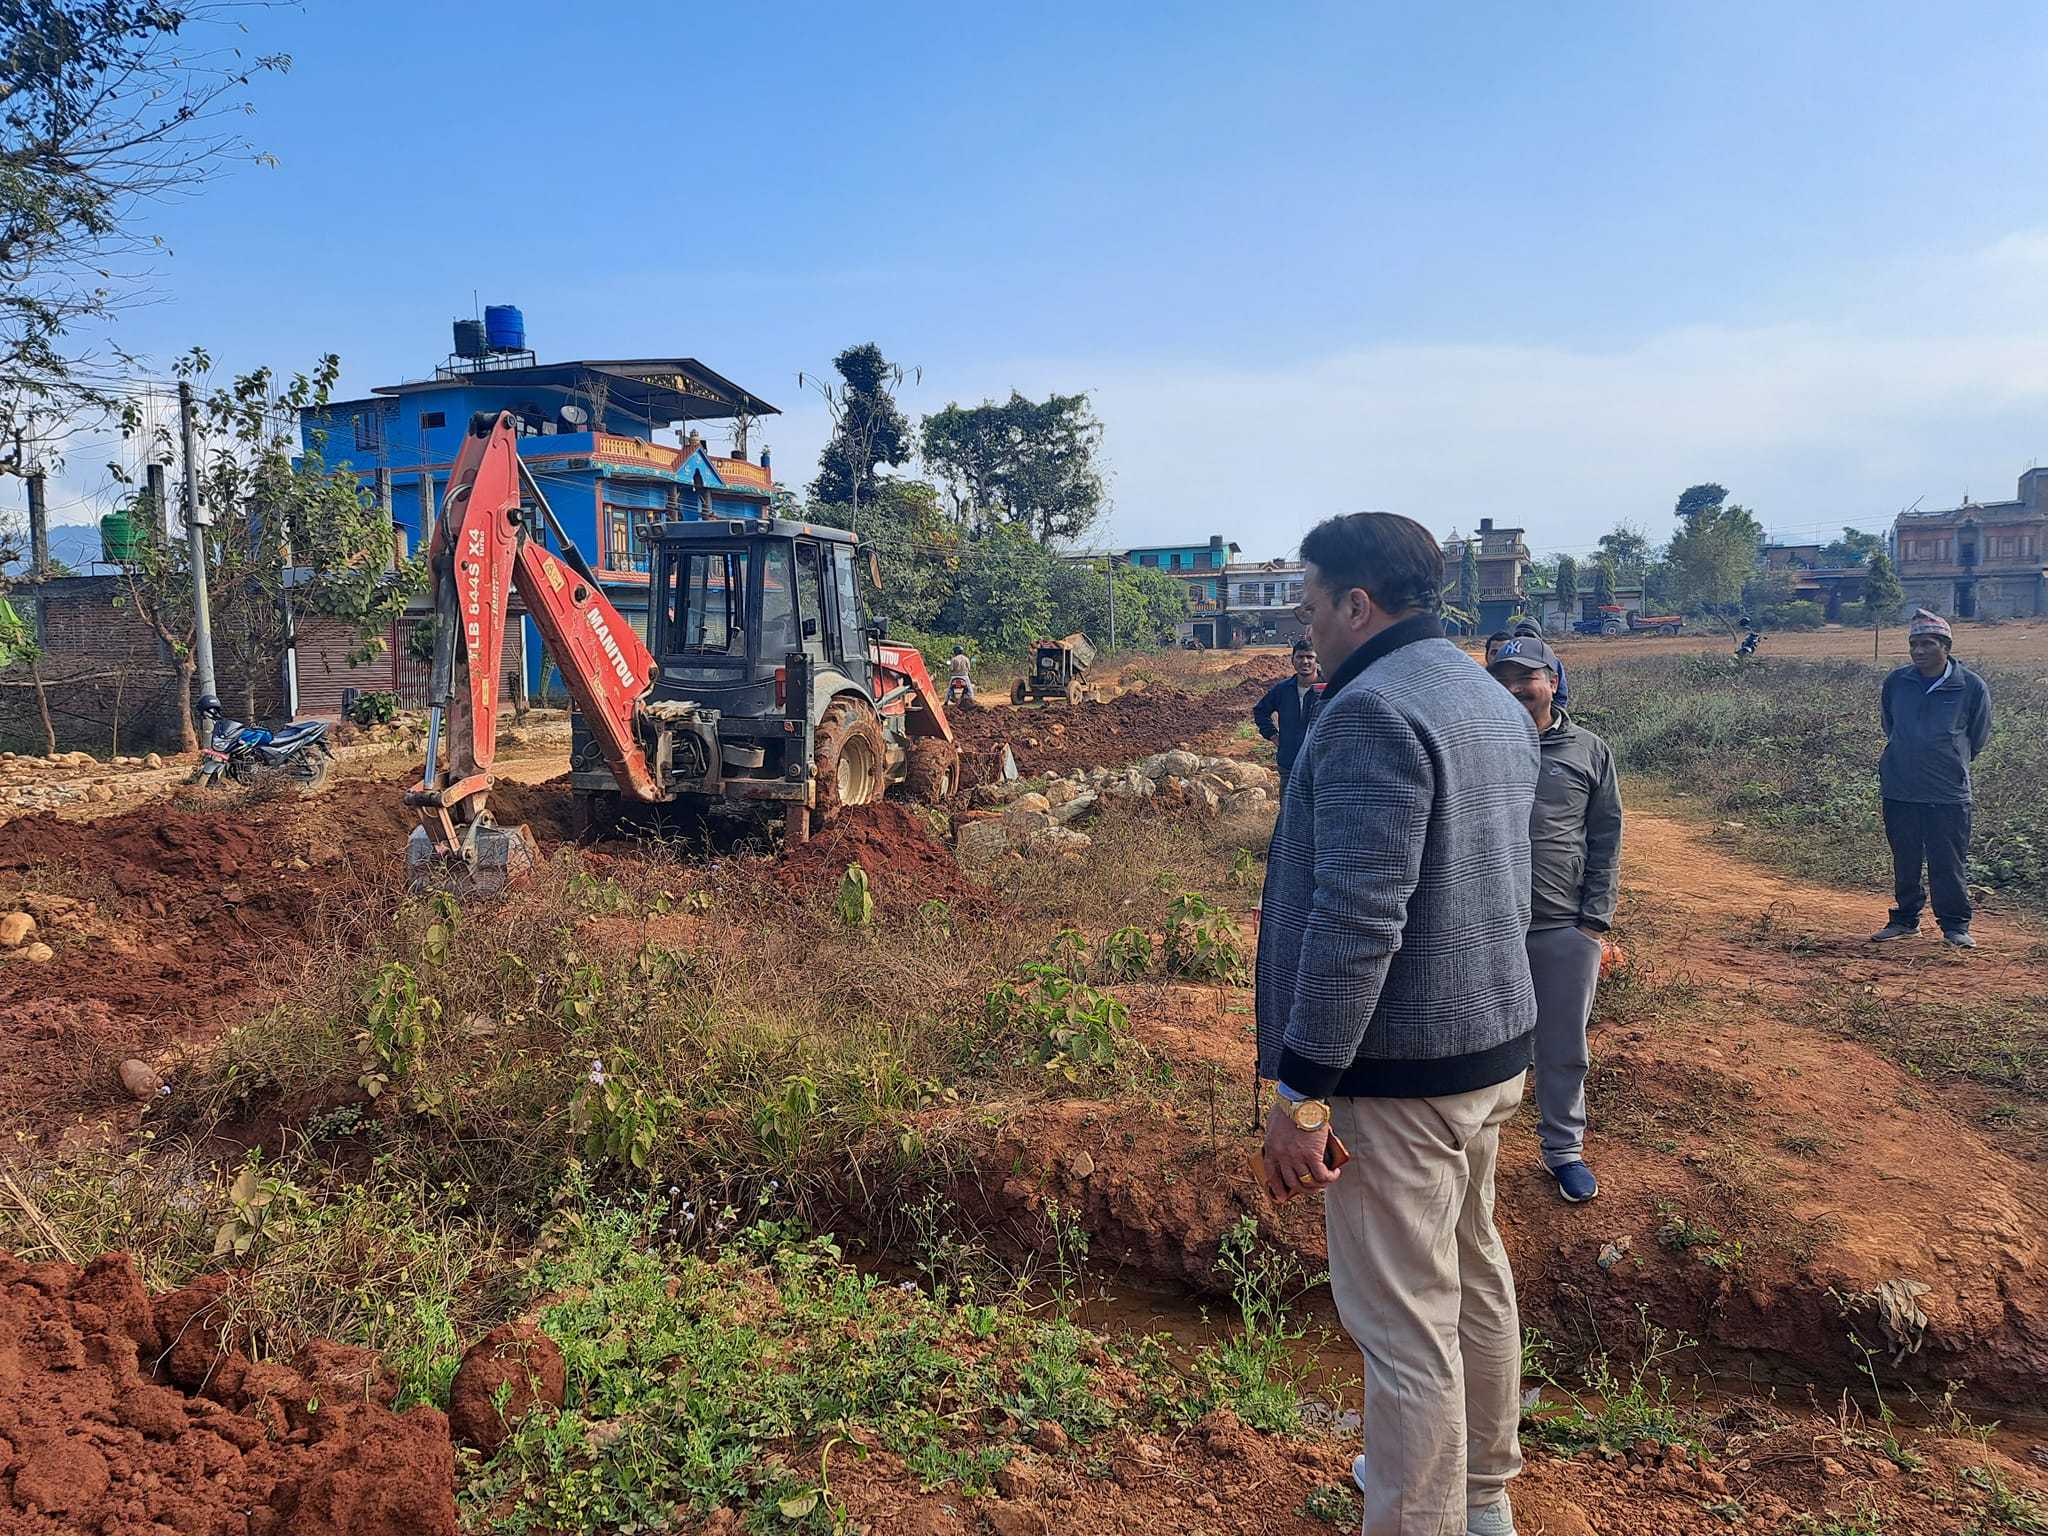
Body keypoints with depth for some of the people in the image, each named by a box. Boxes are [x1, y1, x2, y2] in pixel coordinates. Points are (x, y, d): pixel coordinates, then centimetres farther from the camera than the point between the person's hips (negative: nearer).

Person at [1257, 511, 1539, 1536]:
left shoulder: (1374, 712, -21)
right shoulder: (1494, 703, 11)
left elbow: (1355, 920, -27)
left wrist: (1302, 1093, -23)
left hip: (1399, 1071, -10)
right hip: (1494, 1042, 10)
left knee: (1405, 1325, 1)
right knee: (1475, 1274, 23)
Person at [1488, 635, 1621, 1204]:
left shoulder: (1589, 751, 3)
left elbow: (1606, 840, 4)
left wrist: (1595, 920, -2)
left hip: (1567, 929, 0)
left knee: (1564, 1048, 12)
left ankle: (1564, 1149, 28)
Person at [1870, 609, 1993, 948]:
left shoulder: (1972, 687, -6)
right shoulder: (1896, 682, 1)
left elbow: (1978, 737, 8)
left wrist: (1951, 764, 15)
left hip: (1949, 793, -2)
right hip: (1898, 790, 3)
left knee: (1949, 863, 3)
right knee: (1904, 861, 12)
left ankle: (1955, 925, 15)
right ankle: (1905, 918, 25)